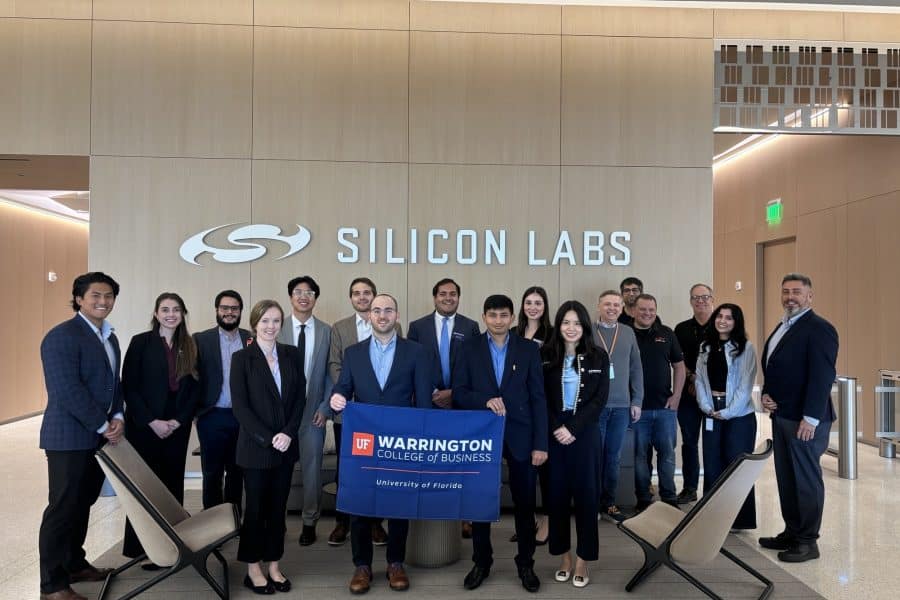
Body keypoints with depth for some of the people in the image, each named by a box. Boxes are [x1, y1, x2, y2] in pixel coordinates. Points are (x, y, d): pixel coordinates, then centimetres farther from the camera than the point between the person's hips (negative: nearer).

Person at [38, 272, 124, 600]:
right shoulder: (62, 336, -14)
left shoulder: (110, 337, 14)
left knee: (83, 504, 17)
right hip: (70, 437, -8)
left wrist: (117, 418, 0)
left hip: (99, 436, 8)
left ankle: (75, 564, 31)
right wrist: (102, 425, -16)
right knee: (63, 508, 1)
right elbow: (67, 391, -21)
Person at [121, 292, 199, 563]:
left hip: (177, 427, 3)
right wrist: (152, 422, -12)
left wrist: (178, 421, -5)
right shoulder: (141, 342, -2)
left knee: (172, 484, 4)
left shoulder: (189, 346, 7)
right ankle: (139, 546, 14)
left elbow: (193, 389, 7)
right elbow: (129, 386, -6)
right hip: (144, 427, -3)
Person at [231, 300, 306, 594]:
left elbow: (300, 397, 4)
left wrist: (288, 433, -9)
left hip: (286, 445, 3)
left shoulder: (292, 354, 5)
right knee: (256, 508, 7)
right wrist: (268, 438, -14)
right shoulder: (242, 358, -5)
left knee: (278, 507, 11)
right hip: (255, 446, -3)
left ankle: (273, 564, 24)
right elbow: (240, 406, -9)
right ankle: (253, 568, 22)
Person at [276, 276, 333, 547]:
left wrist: (324, 407, -3)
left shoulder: (326, 331, 3)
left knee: (312, 466, 7)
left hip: (313, 408, 1)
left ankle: (309, 522, 21)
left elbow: (330, 373, 3)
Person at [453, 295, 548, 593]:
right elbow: (459, 393, -1)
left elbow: (538, 398, -2)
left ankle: (525, 563, 27)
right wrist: (485, 401, -20)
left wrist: (540, 443, -7)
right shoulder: (470, 348, 2)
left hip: (520, 436, 0)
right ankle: (481, 562, 29)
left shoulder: (529, 349, 1)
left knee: (525, 503, 9)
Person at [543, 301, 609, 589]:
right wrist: (555, 428, -12)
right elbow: (541, 398, 0)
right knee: (557, 494, 6)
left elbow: (600, 398, -4)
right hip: (554, 433, 1)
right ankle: (564, 556, 19)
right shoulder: (546, 356, 1)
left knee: (585, 493, 3)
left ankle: (583, 559, 14)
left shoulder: (599, 356, 1)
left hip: (584, 433, 0)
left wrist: (573, 428, -11)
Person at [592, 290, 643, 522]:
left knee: (613, 457, 10)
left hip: (621, 405, 3)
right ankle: (591, 503, 16)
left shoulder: (628, 333, 8)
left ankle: (608, 504, 22)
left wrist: (637, 401, 6)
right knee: (594, 456, 4)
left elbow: (636, 368, 10)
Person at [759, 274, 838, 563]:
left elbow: (823, 376, -18)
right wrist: (766, 394, 3)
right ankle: (791, 533, 26)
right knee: (786, 478, 14)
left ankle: (807, 541, 15)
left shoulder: (819, 329, -12)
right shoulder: (782, 327, 15)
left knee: (806, 479, 3)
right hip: (781, 415, 8)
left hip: (805, 420, -8)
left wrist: (810, 419, -20)